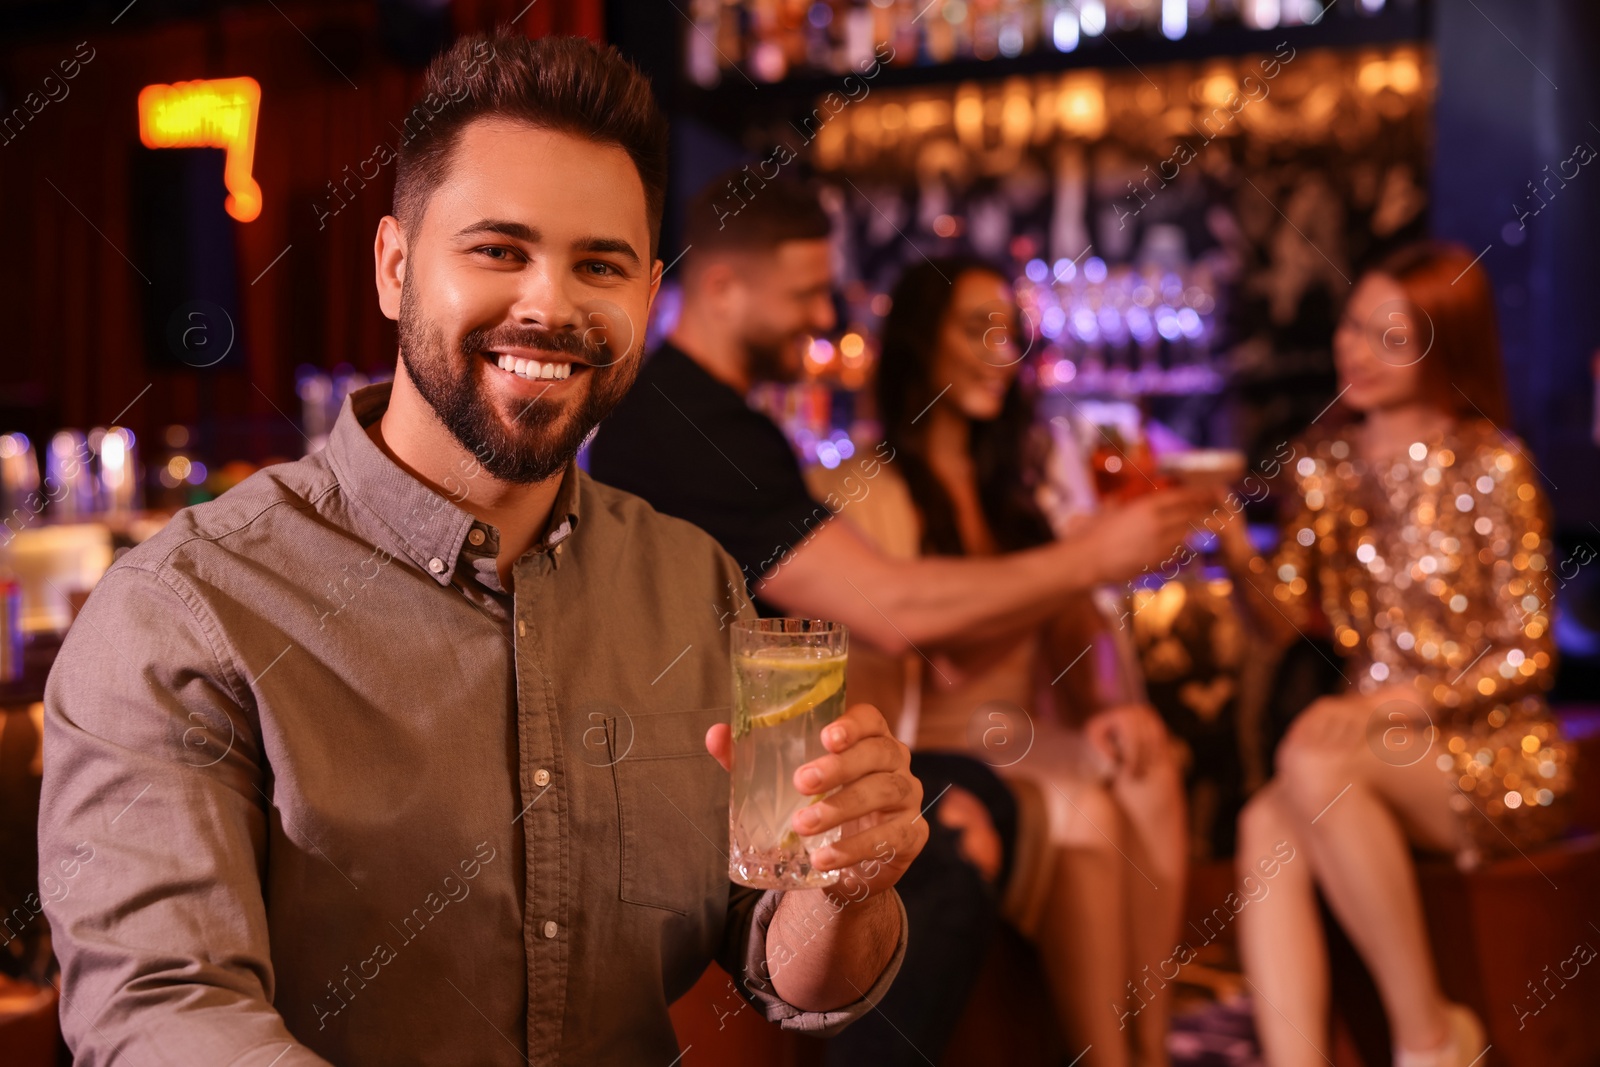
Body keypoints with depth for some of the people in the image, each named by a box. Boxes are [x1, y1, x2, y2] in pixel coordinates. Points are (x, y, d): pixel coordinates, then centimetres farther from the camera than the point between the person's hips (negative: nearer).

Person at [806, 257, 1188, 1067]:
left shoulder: (1018, 484, 21)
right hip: (921, 753, -5)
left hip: (1024, 744, 5)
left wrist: (1103, 704, -9)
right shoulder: (854, 490, 1)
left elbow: (1073, 631, 13)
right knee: (1082, 812, -32)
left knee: (1146, 771, -27)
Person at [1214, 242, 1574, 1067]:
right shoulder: (1323, 461, 10)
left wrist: (1390, 703, -19)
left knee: (1312, 761, -31)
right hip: (1376, 750, 4)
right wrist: (1233, 545, -15)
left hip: (1489, 755, -4)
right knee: (1267, 827, -27)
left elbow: (1527, 654, -7)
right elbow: (1289, 616, 5)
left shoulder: (1492, 468, -6)